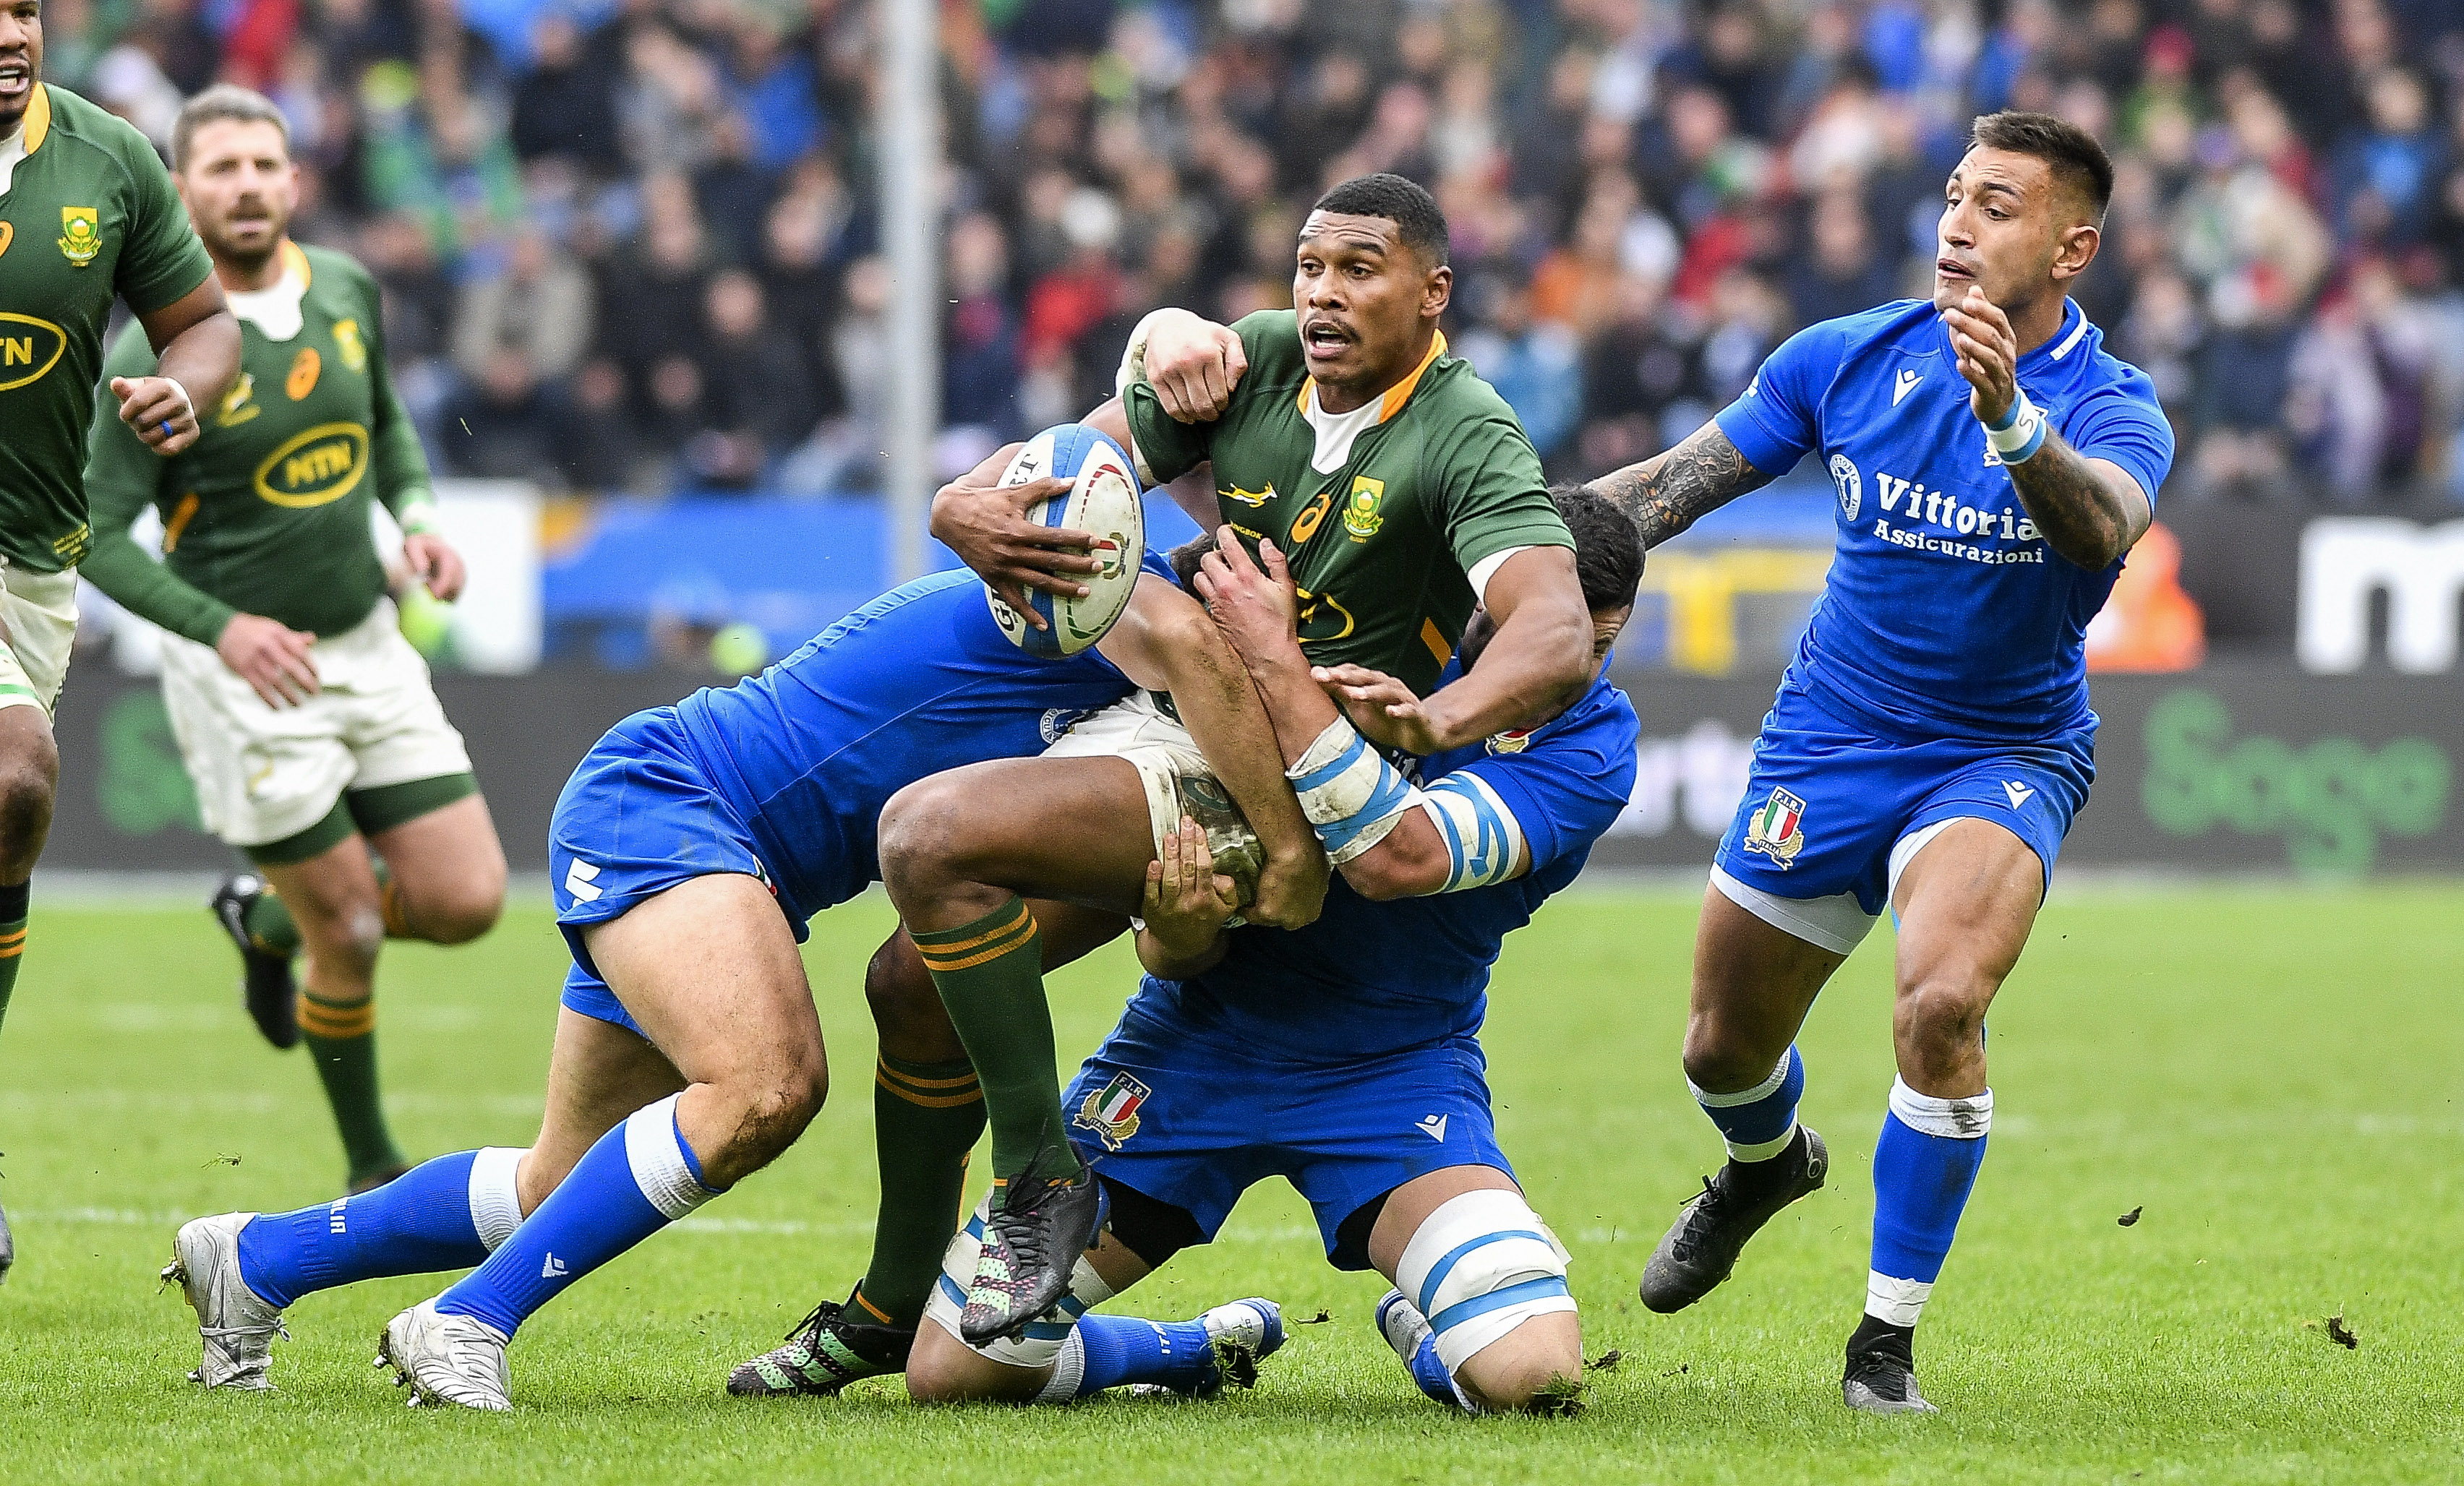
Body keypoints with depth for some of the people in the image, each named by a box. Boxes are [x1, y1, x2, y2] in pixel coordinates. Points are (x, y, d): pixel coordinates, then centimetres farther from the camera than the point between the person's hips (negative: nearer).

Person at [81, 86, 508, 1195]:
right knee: (352, 935, -3)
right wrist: (222, 627, -27)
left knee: (466, 902, 0)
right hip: (242, 674, -5)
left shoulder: (345, 290, 0)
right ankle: (373, 1169, 20)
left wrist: (417, 515, 0)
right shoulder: (157, 353, -17)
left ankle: (270, 920, 30)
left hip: (368, 646, 6)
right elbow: (96, 532, -15)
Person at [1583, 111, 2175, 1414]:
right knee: (1724, 1055, 11)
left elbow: (2103, 526, -40)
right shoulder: (1850, 359, -5)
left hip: (2003, 756, -4)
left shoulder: (2110, 406, -16)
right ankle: (1768, 1164, 52)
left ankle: (1888, 1340, -14)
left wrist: (2013, 421, -58)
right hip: (1826, 743, 4)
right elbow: (1673, 485, 5)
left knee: (1941, 1002, -30)